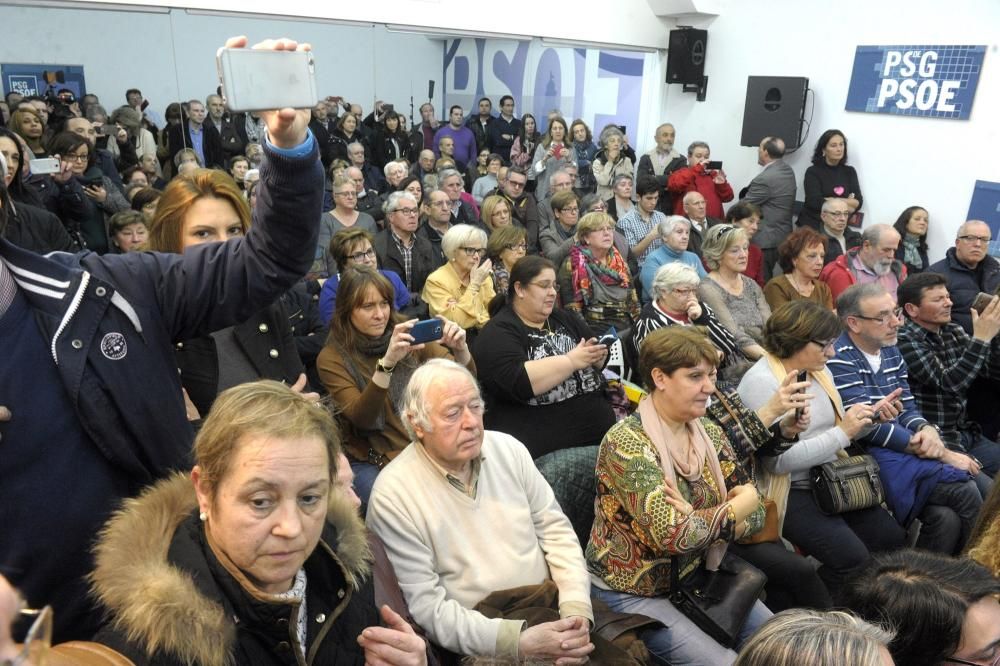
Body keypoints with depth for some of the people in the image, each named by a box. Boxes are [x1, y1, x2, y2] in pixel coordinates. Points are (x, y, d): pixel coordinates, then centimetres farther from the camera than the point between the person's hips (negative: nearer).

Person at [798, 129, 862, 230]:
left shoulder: (849, 172, 10)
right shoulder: (813, 172, -1)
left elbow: (858, 202, 1)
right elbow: (815, 202, -13)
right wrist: (847, 202, -6)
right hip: (812, 226, -3)